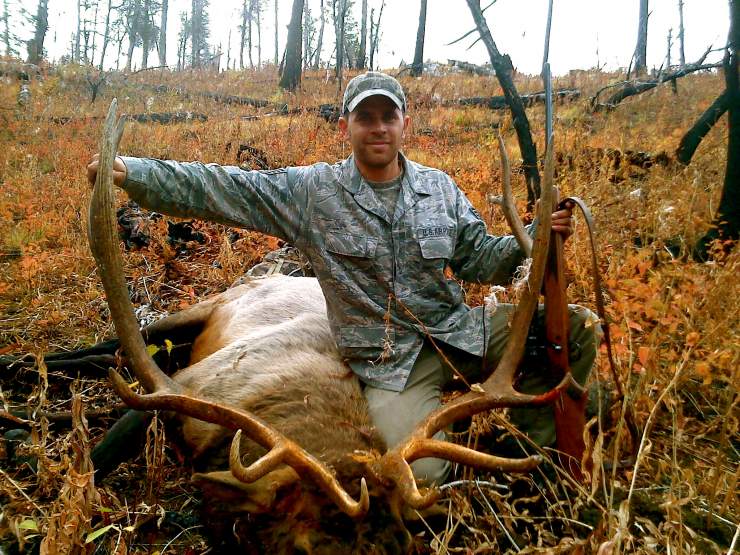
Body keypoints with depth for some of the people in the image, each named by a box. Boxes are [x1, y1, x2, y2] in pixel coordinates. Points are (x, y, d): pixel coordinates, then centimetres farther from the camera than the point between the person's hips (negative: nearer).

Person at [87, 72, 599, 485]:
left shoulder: (439, 187, 6)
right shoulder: (311, 191, -5)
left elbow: (479, 258, 9)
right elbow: (219, 187, -11)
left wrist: (536, 238, -9)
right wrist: (130, 171, -20)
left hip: (460, 332, 4)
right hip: (391, 362, -3)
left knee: (576, 325, -6)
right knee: (421, 473, -22)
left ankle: (543, 443, 14)